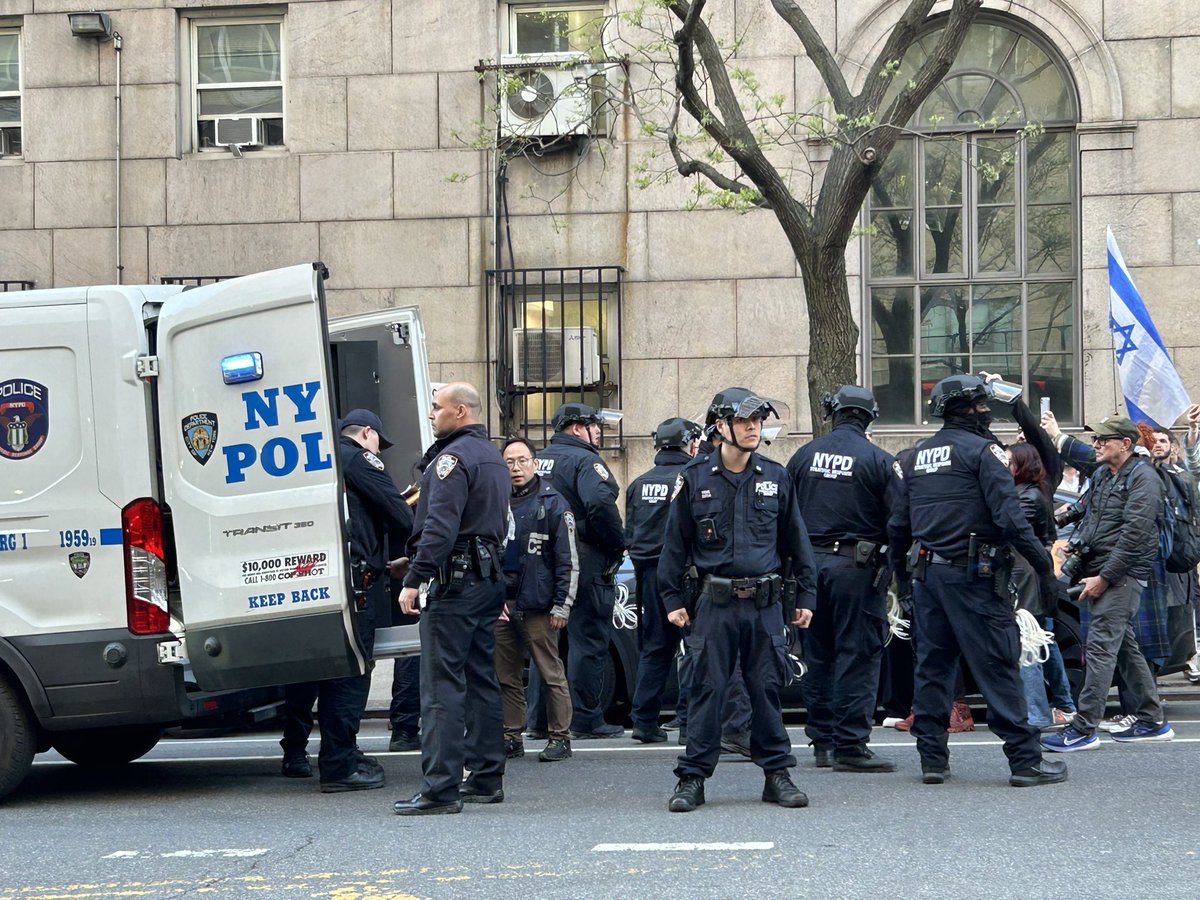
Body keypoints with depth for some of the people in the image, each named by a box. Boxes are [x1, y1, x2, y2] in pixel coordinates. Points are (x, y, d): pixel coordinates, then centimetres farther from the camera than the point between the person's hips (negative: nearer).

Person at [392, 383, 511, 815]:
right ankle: (486, 779, 17)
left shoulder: (453, 457, -12)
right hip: (489, 579, 10)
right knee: (481, 680, 13)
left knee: (442, 685, -10)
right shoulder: (492, 457, 19)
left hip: (454, 582, -10)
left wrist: (414, 580, -22)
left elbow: (440, 526, -22)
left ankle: (440, 787, -13)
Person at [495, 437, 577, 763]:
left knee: (551, 673, -3)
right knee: (505, 676, 8)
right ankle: (512, 737, 16)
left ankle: (560, 737, 3)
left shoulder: (552, 504, -1)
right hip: (501, 604, 5)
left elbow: (569, 561, -3)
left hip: (537, 605, -5)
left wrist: (561, 605, -9)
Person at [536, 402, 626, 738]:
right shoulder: (584, 460, -10)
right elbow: (600, 504, -26)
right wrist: (618, 544, -15)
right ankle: (585, 719, -4)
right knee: (588, 640, -4)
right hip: (587, 561, -8)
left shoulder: (541, 460, 15)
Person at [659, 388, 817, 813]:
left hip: (766, 602, 2)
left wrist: (804, 596, 11)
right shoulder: (695, 479, 2)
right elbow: (675, 543, 7)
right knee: (706, 688, -1)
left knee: (767, 688, 5)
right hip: (716, 601, -2)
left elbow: (795, 540, 14)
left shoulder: (775, 478, 8)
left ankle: (777, 773, 14)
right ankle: (692, 777, 4)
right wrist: (672, 598, 2)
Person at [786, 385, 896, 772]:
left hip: (811, 562, 5)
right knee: (857, 654, -1)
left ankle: (822, 742, 17)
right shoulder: (878, 461, -7)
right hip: (857, 565, -5)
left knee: (819, 654, 12)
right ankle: (850, 745, -4)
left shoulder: (803, 456, 6)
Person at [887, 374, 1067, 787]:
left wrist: (898, 568, 25)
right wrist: (1042, 560, -10)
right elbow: (1007, 515, -15)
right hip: (971, 572, -6)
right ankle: (1025, 760, -2)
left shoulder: (917, 457, 14)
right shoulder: (981, 450, -7)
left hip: (926, 571, 7)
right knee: (997, 665, -4)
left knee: (932, 664, 10)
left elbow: (898, 523, 15)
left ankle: (932, 758, 11)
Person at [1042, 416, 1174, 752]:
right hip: (1098, 573, 9)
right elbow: (1087, 519, 26)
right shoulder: (1101, 474, 16)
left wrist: (1104, 578, -18)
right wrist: (1075, 547, 7)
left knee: (1100, 647, -13)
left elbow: (1134, 534, -17)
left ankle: (1084, 729, -13)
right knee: (1125, 646, 12)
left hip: (1122, 574, -9)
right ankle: (1152, 721, 21)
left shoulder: (1143, 477, -10)